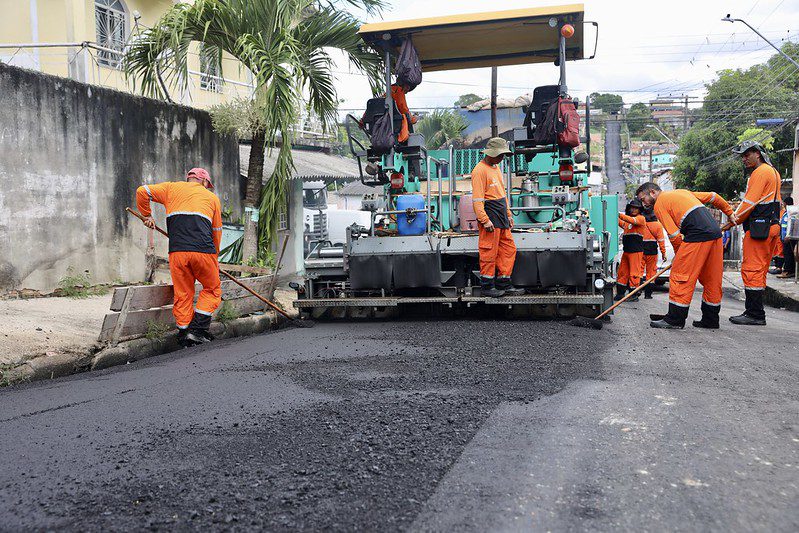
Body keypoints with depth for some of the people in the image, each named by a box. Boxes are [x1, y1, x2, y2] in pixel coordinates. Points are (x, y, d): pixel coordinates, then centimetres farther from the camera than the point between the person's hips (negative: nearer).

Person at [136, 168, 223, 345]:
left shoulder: (172, 188, 22)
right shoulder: (212, 197, 22)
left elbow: (142, 192, 16)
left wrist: (147, 215, 29)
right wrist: (215, 257, 33)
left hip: (177, 252, 1)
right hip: (204, 251, -1)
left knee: (183, 294, 12)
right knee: (212, 290, 15)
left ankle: (184, 334, 12)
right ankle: (197, 329, 3)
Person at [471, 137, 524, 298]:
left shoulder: (496, 167, 18)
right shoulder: (480, 170, -12)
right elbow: (477, 199, -18)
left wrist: (508, 214, 22)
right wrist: (485, 220, -22)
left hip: (501, 218, 10)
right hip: (490, 218, -10)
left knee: (509, 249, 11)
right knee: (489, 253, -3)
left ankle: (504, 284, 19)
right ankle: (487, 287, 7)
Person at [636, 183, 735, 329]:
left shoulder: (659, 204, 3)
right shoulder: (681, 191, 27)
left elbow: (674, 235, -3)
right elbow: (712, 197, 26)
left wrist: (679, 255, 10)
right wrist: (730, 213, 33)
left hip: (697, 236, -9)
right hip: (716, 233, 9)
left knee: (680, 276, -3)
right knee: (711, 279, 13)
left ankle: (675, 320, -2)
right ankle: (710, 319, 19)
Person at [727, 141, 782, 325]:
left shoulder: (760, 172, -10)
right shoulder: (773, 171, 23)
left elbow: (750, 202, -15)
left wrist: (735, 219, -3)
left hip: (758, 228, -11)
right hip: (772, 226, 11)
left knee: (752, 269, -10)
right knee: (760, 270, 12)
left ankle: (755, 314, -11)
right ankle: (755, 312, 16)